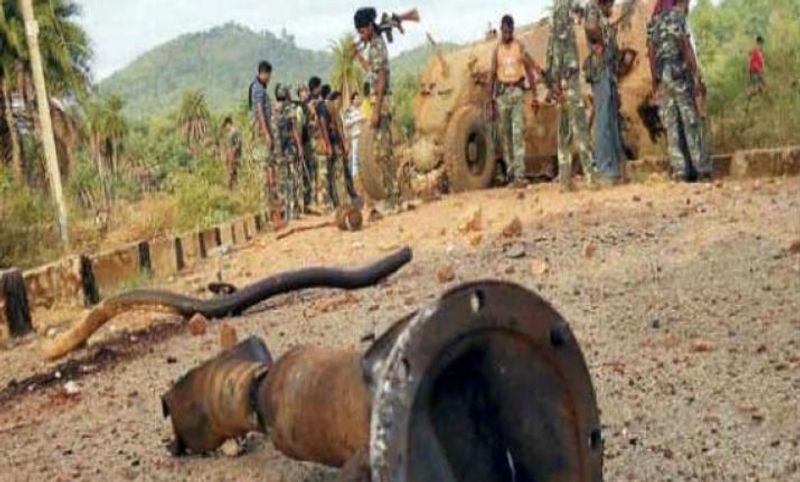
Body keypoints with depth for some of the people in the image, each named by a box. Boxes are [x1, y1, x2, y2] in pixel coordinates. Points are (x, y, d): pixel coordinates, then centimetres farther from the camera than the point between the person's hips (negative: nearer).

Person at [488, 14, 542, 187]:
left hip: (517, 92, -2)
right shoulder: (497, 50, 6)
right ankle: (511, 172, 15)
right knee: (505, 134, 6)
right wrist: (491, 103, 5)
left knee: (518, 133, -11)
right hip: (502, 93, 2)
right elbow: (492, 76, 8)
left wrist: (534, 95, -2)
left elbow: (530, 70, 3)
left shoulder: (520, 47, 2)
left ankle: (520, 175, -15)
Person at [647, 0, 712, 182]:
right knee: (691, 121, -6)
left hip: (662, 76, 7)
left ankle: (681, 170, -1)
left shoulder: (654, 22, 17)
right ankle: (702, 170, -7)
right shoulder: (676, 15, -4)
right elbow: (685, 45, -12)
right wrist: (698, 76, -14)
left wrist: (655, 81, 17)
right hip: (679, 73, -6)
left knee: (672, 123, 3)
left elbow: (651, 52, 15)